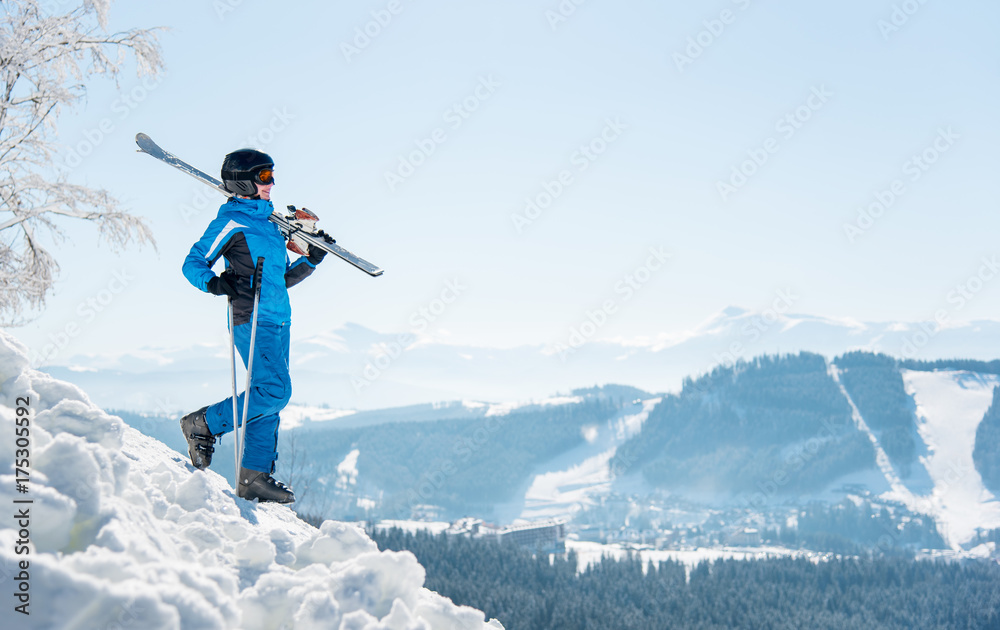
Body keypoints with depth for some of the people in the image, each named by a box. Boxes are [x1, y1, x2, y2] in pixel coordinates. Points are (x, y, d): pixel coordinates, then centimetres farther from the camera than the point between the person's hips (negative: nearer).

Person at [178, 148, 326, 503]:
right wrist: (214, 284, -25)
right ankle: (204, 424, 0)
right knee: (275, 391, -16)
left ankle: (255, 477, 9)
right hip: (253, 320, -9)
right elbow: (193, 264, -7)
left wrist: (311, 260, 12)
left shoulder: (267, 221, 20)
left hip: (277, 321, 9)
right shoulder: (231, 222, -5)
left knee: (269, 397, 6)